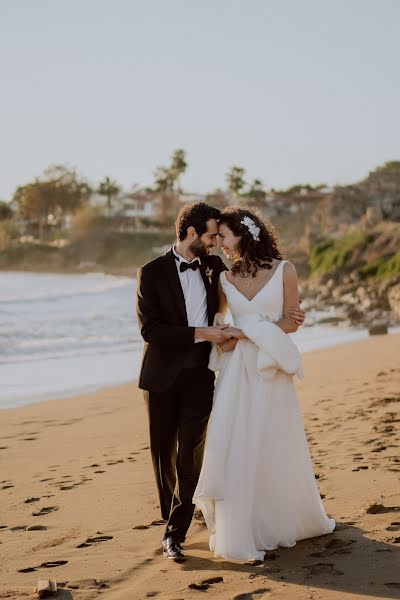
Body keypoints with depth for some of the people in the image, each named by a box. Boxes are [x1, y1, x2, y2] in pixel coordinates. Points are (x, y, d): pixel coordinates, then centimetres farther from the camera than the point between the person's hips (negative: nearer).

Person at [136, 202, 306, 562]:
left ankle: (175, 534, -1)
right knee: (164, 452, 11)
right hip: (164, 375, -2)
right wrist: (201, 332, -18)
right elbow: (150, 329, -14)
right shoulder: (152, 273, -5)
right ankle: (172, 518, 33)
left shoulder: (214, 268, 7)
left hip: (200, 374, 2)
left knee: (189, 455, -6)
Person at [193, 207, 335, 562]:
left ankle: (283, 521, 29)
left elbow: (291, 321, -5)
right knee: (235, 449, -2)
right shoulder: (225, 278, 7)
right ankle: (240, 531, 9)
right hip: (237, 370, 2)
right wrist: (221, 340, -2)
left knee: (277, 449, 7)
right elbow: (216, 318, 19)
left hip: (272, 370, -2)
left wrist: (247, 333, -11)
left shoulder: (284, 271, -2)